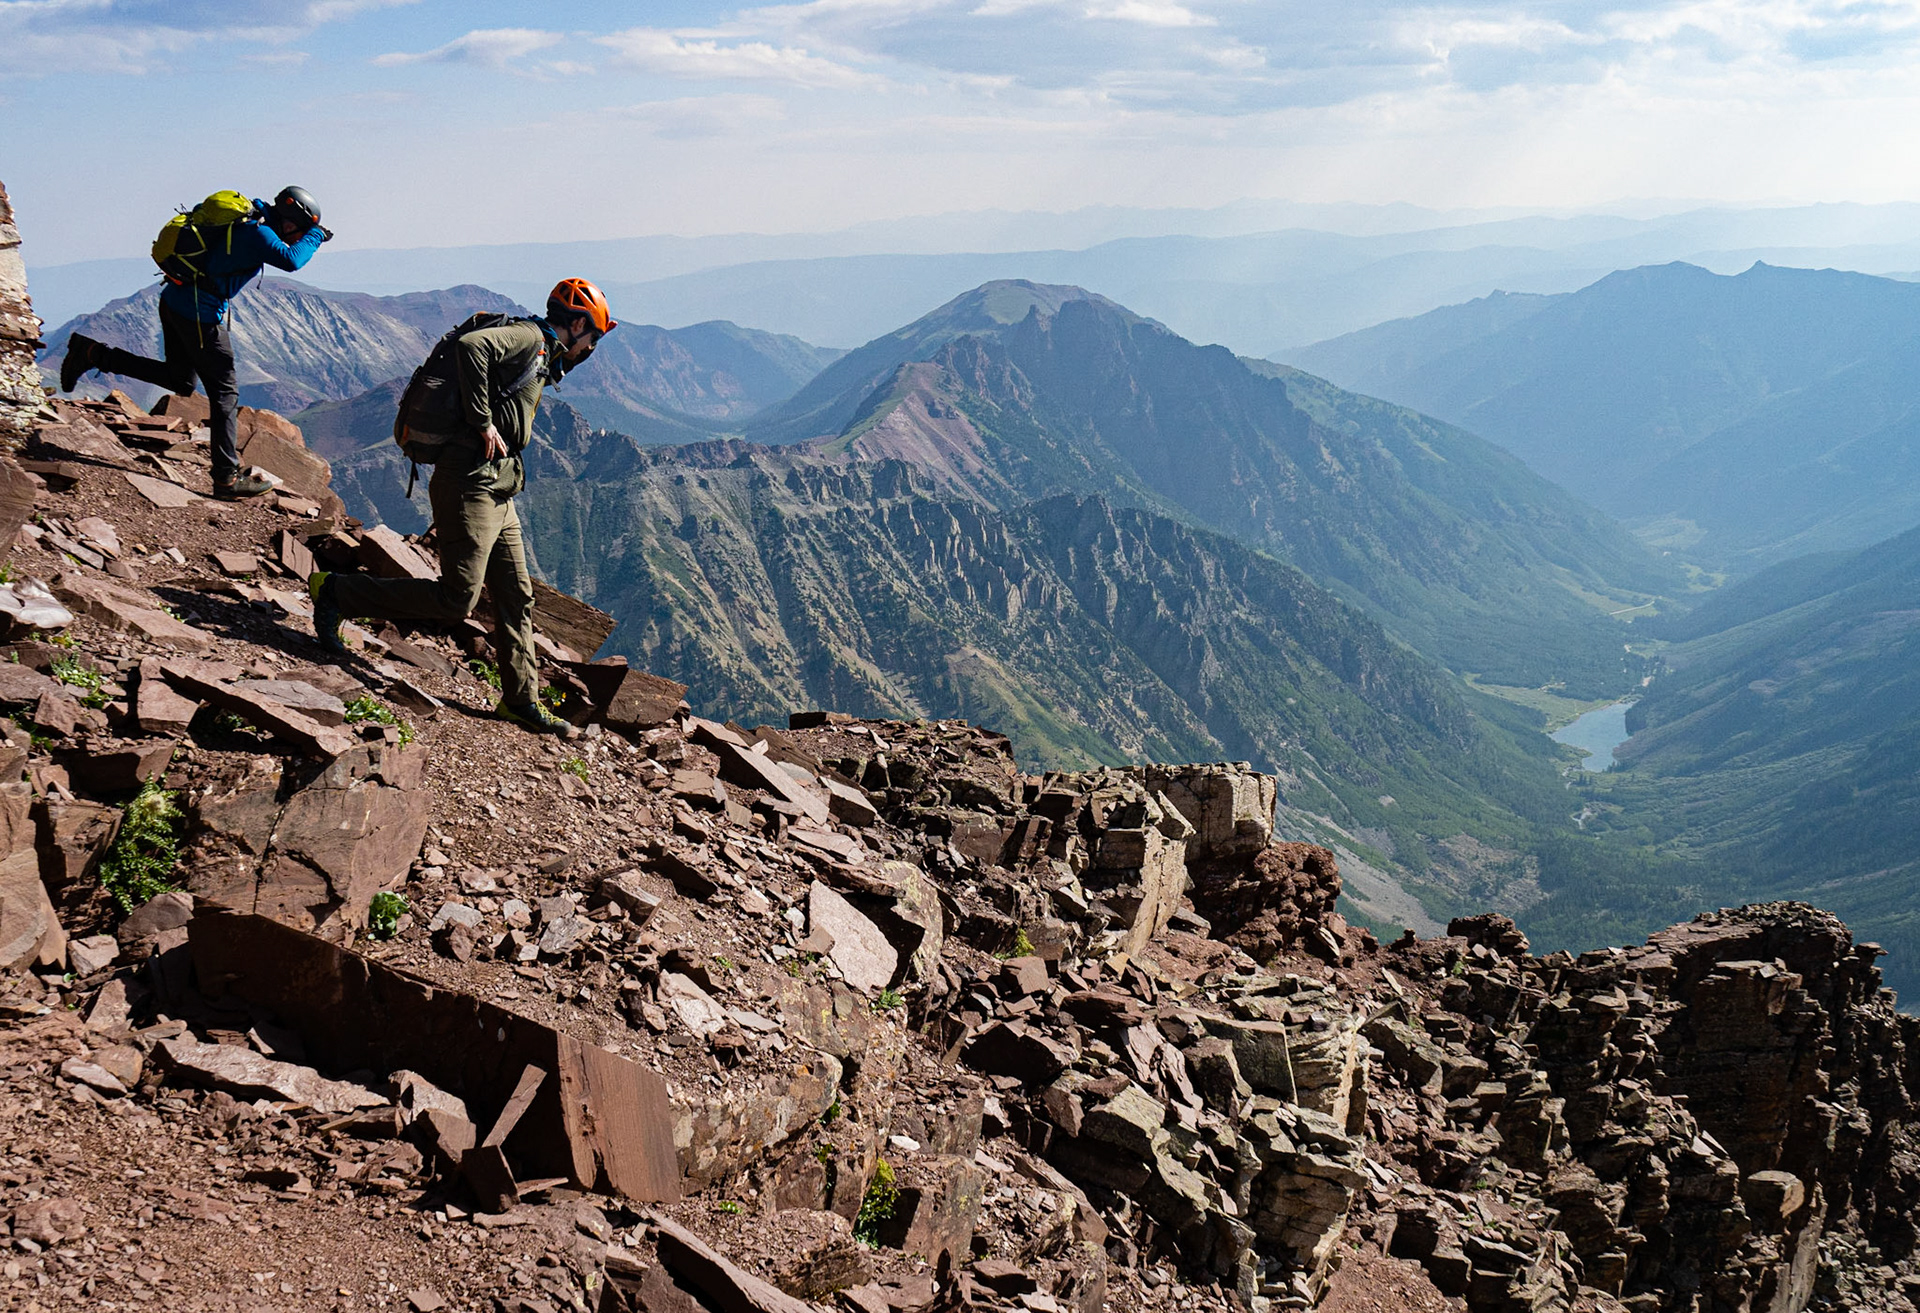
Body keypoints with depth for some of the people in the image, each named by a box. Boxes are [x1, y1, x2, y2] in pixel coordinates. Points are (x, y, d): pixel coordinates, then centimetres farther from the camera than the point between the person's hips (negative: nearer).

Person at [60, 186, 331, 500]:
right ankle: (227, 478, 0)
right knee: (224, 392, -1)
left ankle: (93, 354, 16)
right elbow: (291, 260, -35)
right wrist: (314, 237, -15)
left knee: (178, 381, 22)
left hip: (175, 301, 9)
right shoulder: (256, 233, -19)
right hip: (198, 315, -9)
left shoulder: (248, 219, 9)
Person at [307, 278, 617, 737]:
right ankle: (336, 592, -1)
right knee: (455, 599, -11)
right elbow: (470, 345, -26)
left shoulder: (541, 356, 23)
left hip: (497, 496, 11)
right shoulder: (526, 338, -7)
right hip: (471, 486, -11)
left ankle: (520, 700, 17)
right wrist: (483, 421, -23)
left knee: (516, 596, 11)